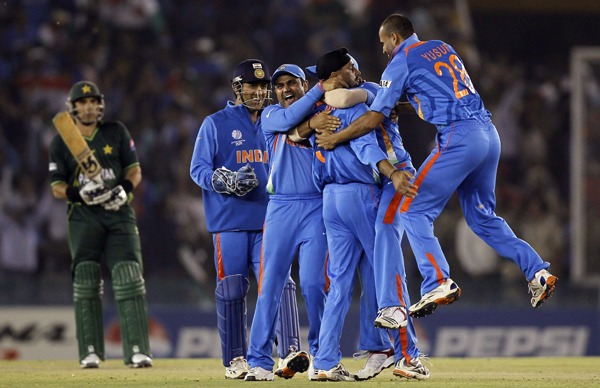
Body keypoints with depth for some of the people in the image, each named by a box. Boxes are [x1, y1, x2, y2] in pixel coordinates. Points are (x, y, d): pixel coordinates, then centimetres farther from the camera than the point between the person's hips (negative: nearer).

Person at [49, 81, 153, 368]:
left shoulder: (116, 132, 8)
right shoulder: (61, 143, 6)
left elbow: (135, 171, 9)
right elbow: (57, 188, 3)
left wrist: (125, 189, -13)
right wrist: (80, 193, -18)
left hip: (119, 214, 0)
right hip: (83, 216, 0)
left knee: (129, 277, -10)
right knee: (85, 280, -5)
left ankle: (137, 351, -12)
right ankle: (90, 352, 0)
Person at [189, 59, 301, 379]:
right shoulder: (216, 124, 4)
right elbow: (198, 169, -1)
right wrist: (227, 181, -19)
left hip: (268, 220, 3)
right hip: (229, 221, -3)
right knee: (231, 291, -1)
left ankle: (290, 350, -18)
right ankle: (235, 360, 9)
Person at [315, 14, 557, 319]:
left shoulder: (401, 62, 1)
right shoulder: (442, 48, 23)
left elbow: (374, 119, 0)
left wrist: (336, 138, 11)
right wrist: (395, 107, 35)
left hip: (458, 139, -8)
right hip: (488, 134, 8)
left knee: (413, 211, -3)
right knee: (482, 217, 19)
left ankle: (439, 282, -17)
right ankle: (537, 271, 11)